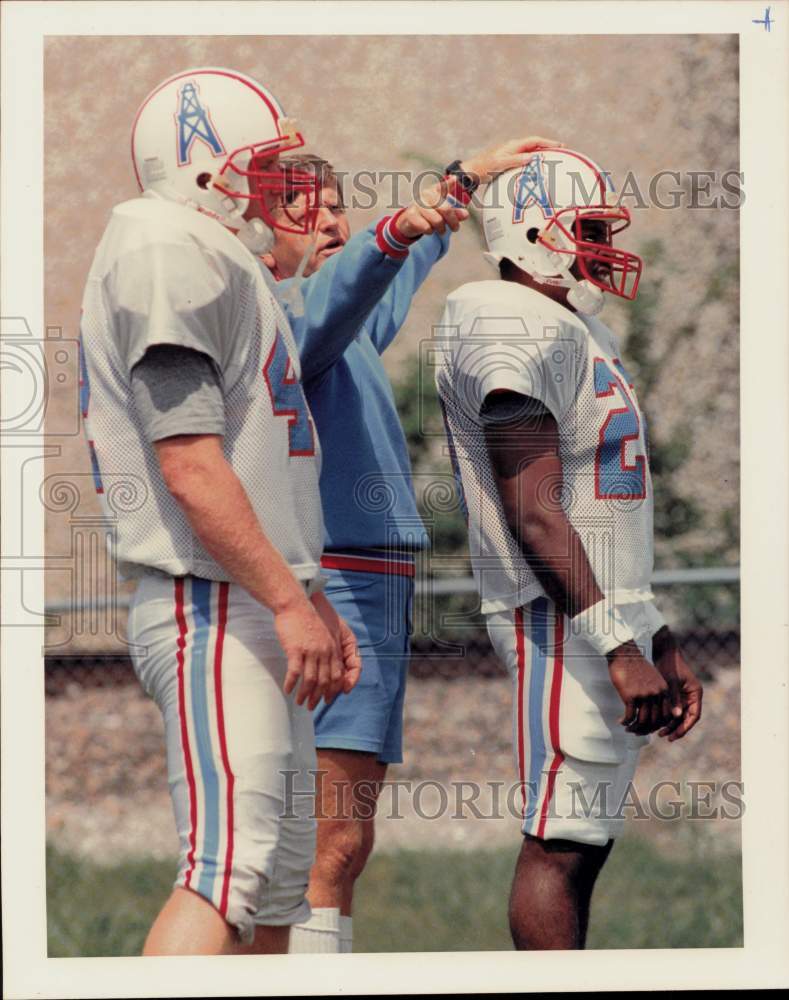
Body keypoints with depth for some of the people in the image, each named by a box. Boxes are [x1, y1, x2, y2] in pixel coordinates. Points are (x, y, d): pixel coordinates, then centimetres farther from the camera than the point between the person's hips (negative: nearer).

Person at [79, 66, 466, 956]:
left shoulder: (218, 266, 22)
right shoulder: (173, 255, -11)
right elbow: (191, 467, -19)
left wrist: (313, 603, 23)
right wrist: (290, 602, -19)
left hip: (255, 613, 11)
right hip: (213, 612, -11)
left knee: (281, 873, 11)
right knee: (230, 865, -20)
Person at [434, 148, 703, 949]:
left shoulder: (581, 333, 19)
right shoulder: (519, 334, -14)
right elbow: (535, 519, -20)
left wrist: (659, 643, 22)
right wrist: (618, 648, -22)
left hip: (616, 616, 10)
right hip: (564, 623, -10)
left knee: (585, 841, 10)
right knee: (560, 845, -10)